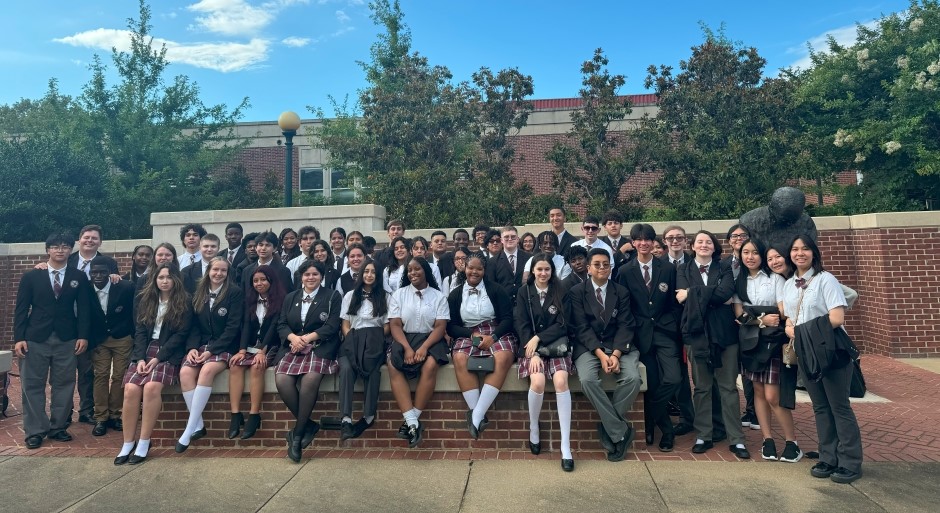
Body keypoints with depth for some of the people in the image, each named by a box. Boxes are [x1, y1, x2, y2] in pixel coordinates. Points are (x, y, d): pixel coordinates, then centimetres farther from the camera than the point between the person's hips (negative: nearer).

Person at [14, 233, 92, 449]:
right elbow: (21, 309, 2)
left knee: (64, 384, 5)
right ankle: (35, 431, 13)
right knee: (33, 385, 4)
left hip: (67, 340, 0)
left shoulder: (79, 277, 5)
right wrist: (19, 338, -6)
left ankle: (58, 427, 17)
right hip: (35, 339, 0)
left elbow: (84, 309, 3)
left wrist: (83, 336, -5)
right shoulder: (31, 276, 4)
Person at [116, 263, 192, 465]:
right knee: (131, 388, -21)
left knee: (151, 387, -28)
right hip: (145, 350, 4)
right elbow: (140, 331, 7)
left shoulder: (184, 302, -1)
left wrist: (158, 358, -13)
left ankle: (144, 443, -18)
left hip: (169, 353, -4)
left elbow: (181, 334, -6)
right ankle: (128, 443, -9)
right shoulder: (145, 299, 12)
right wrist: (141, 358, -7)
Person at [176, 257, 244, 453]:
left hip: (224, 347, -5)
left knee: (207, 370, -33)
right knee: (185, 372, -24)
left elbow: (233, 327, -11)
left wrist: (211, 350, -17)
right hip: (201, 345, 5)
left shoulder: (235, 292, -4)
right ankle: (199, 425, -16)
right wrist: (192, 347, -8)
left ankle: (189, 428, -26)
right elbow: (194, 325, 10)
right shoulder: (199, 294, 12)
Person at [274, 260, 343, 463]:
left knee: (310, 379, -33)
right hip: (293, 347, 4)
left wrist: (307, 338, -13)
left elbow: (332, 326, -3)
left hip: (320, 347, -3)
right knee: (282, 381, -26)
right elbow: (281, 325, 11)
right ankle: (308, 425, -10)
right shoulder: (290, 298, 21)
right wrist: (293, 337, -11)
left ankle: (298, 432, -18)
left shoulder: (332, 296, 9)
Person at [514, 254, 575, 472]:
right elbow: (521, 325, -3)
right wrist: (533, 353, -16)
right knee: (537, 381, -28)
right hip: (531, 346, 0)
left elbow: (563, 325, -3)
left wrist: (538, 338, -15)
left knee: (561, 380, -28)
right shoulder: (524, 292, 4)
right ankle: (533, 428, 1)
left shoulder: (560, 292, 4)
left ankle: (566, 446, -22)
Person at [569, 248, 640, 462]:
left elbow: (625, 326, 0)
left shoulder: (622, 292, 8)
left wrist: (616, 354, -17)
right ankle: (621, 431, -15)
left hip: (619, 346, 2)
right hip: (589, 347, -2)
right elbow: (582, 328, -5)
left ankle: (608, 427, -8)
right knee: (587, 379, -31)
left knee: (633, 378, -27)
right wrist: (600, 354, -18)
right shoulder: (577, 292, 2)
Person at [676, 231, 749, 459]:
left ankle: (736, 439, 12)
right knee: (701, 387, 6)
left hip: (724, 332, 0)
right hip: (697, 332, 0)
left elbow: (726, 292, -10)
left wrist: (693, 294, -10)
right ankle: (704, 436, 16)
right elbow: (683, 296, -7)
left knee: (728, 386, 4)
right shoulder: (684, 270, 9)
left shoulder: (724, 268, 9)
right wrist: (714, 297, -11)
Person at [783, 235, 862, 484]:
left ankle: (850, 463, 15)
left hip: (831, 351, -6)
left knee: (839, 407, 2)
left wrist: (800, 329, -14)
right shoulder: (789, 284, 9)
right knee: (820, 407, 12)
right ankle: (828, 459, 22)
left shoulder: (825, 279, -10)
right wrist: (789, 329, -8)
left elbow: (836, 319, -18)